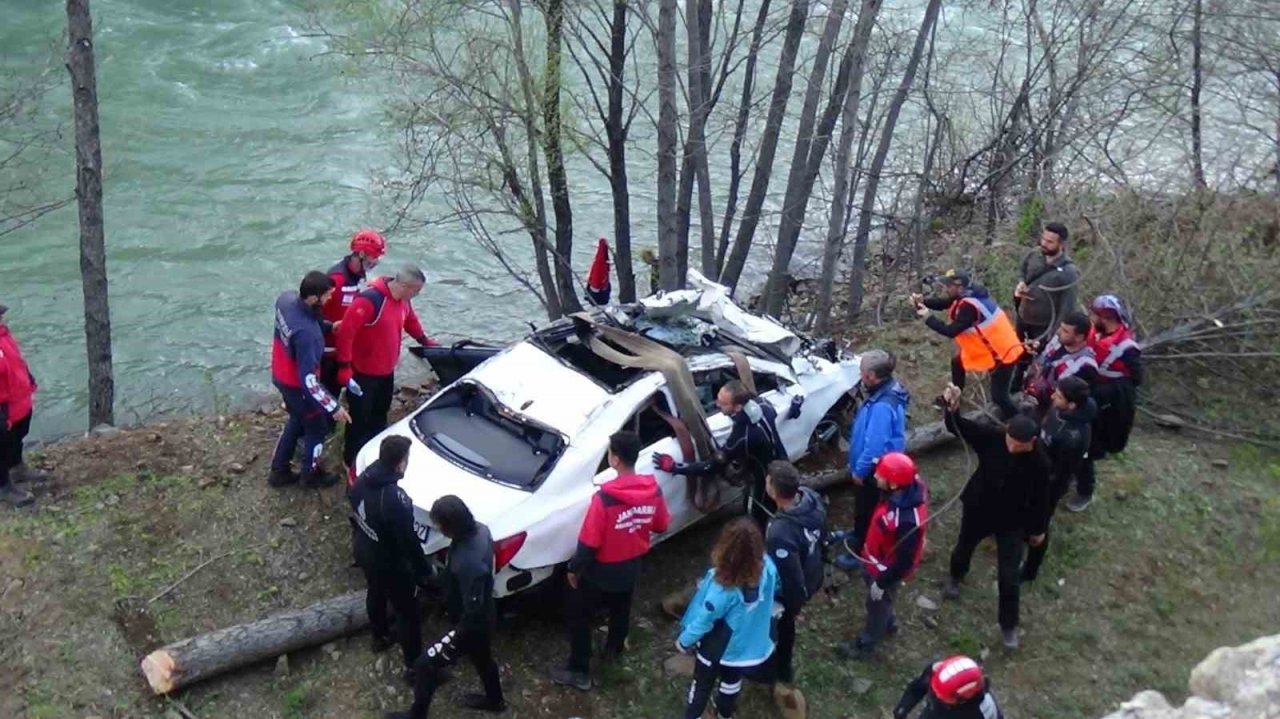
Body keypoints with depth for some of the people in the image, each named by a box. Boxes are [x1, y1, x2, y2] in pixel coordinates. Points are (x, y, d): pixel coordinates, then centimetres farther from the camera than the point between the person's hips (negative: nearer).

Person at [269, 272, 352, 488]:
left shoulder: (286, 299, -16)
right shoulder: (306, 333, -41)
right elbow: (308, 380, -36)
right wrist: (334, 407, -29)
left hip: (281, 376, 8)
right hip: (296, 385, -8)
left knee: (297, 421, 30)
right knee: (317, 428, 19)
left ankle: (279, 471, 44)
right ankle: (311, 473, 42)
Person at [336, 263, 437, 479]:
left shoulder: (403, 300, -2)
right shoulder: (369, 300, -29)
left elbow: (410, 320, 21)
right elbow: (346, 332, -29)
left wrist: (424, 340, 30)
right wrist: (344, 368, -29)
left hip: (387, 371, 8)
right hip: (363, 373, -8)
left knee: (379, 415, 22)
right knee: (359, 419, 4)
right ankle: (352, 463, 20)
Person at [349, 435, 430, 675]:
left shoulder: (362, 480, -14)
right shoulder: (396, 500, -39)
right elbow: (408, 541, -28)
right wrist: (424, 570, -13)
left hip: (363, 551, 8)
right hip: (388, 562, -8)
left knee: (375, 594, 33)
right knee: (407, 612, 12)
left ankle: (380, 637, 58)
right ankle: (414, 665, 27)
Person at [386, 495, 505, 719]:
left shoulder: (468, 563, -41)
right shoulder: (480, 530, -14)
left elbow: (473, 610, -30)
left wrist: (458, 639, -16)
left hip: (470, 624, -8)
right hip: (483, 618, 8)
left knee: (425, 665, 8)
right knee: (482, 658, 32)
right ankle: (495, 700, 56)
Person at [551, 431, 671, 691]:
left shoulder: (604, 498, -32)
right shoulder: (653, 490, -14)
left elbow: (589, 542, -24)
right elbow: (661, 526, 3)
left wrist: (573, 568, -8)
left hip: (601, 571, -6)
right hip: (630, 567, 6)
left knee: (579, 617, 14)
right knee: (621, 609, 30)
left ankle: (579, 672, 21)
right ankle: (614, 648, 53)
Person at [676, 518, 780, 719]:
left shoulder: (723, 585, -39)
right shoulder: (767, 566, -23)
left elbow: (705, 618, -25)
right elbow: (774, 591, 0)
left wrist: (684, 641, -7)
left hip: (720, 647, -5)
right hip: (752, 643, 5)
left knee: (703, 683, 24)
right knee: (732, 679, 33)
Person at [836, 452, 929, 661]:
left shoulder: (907, 520, -45)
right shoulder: (909, 486, -22)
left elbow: (905, 560, -30)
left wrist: (882, 582, -19)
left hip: (886, 568, -8)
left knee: (877, 604, 20)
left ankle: (865, 645, 47)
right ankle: (888, 622, 63)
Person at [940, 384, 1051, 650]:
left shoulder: (1040, 463, -26)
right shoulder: (992, 437, -26)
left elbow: (1040, 498, -11)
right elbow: (958, 427, -30)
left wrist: (1038, 529, 1)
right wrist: (952, 408, -52)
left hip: (1013, 522, -2)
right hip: (978, 509, 2)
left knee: (1009, 577, 4)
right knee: (964, 548, 28)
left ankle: (1009, 625, 26)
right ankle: (956, 577, 64)